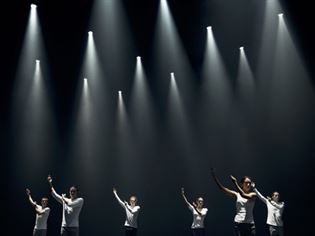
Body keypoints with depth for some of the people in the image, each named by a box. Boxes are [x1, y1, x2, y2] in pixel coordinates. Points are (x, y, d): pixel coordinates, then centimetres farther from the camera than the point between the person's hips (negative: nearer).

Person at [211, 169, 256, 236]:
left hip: (250, 224, 0)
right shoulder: (236, 195, 5)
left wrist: (235, 183, -22)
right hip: (238, 223, 0)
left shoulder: (253, 194, 2)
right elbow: (221, 187, -2)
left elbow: (244, 195, -20)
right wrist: (213, 175, -10)